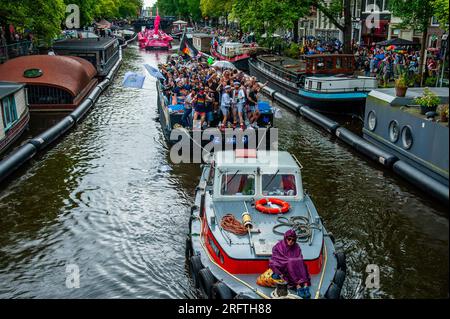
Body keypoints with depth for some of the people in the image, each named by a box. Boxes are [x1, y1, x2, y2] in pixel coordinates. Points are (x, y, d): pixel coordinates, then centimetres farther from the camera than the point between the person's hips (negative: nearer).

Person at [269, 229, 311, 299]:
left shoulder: (297, 247, 8)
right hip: (282, 268, -3)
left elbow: (300, 259, 2)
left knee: (300, 262, -28)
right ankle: (298, 286, -44)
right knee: (290, 263, -33)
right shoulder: (279, 247, -2)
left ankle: (305, 285, -41)